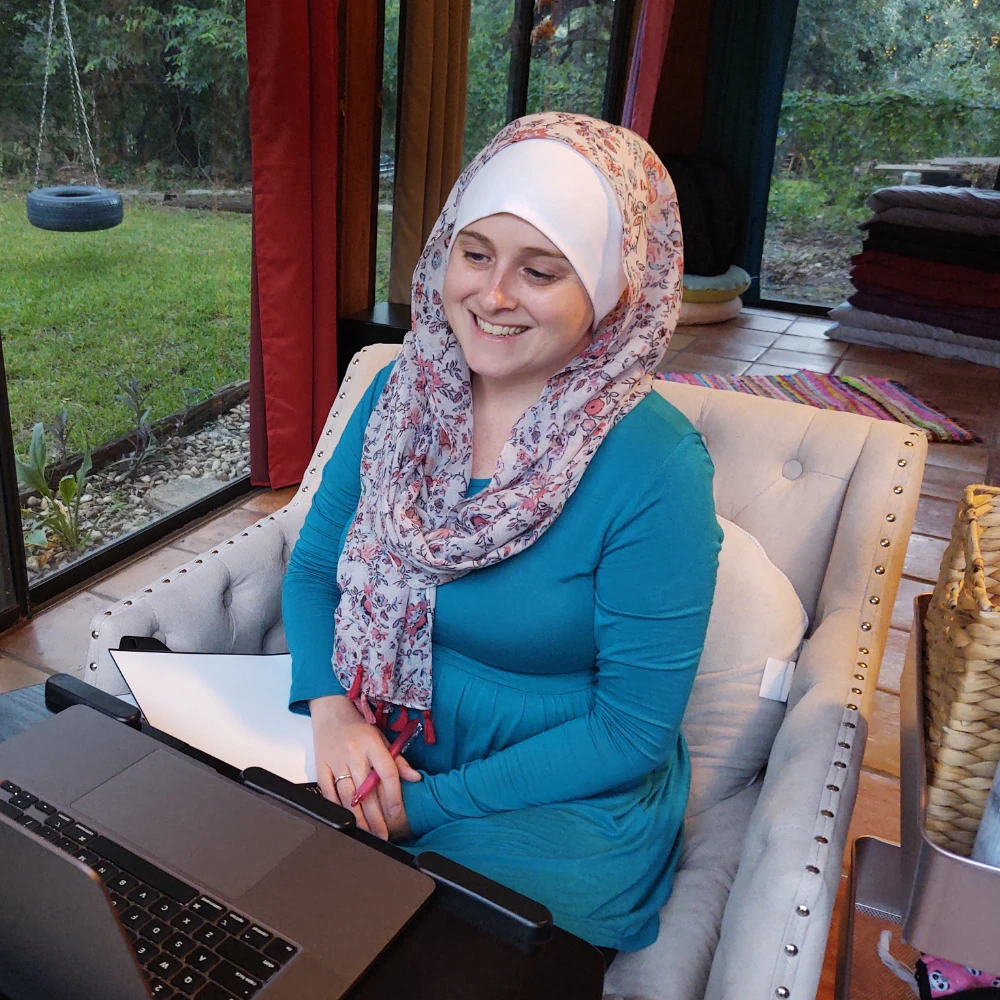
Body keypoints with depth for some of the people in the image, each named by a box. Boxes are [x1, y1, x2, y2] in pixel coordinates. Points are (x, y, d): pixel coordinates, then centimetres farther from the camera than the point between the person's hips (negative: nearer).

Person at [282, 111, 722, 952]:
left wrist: (426, 805, -18)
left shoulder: (656, 467, -21)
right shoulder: (404, 392, -4)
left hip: (566, 800, -4)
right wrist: (331, 708, -15)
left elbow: (633, 730, -16)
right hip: (377, 751, 5)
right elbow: (313, 566, 4)